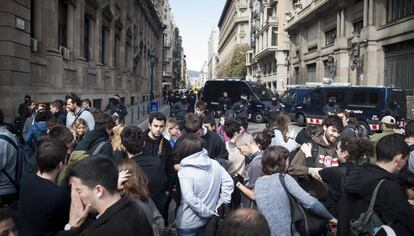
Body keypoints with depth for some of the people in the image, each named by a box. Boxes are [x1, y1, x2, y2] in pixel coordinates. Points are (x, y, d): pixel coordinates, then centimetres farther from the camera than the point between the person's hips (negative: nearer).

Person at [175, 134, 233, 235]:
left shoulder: (185, 170, -21)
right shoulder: (215, 164, -5)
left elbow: (189, 198, -30)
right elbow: (228, 182, -4)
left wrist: (207, 212, -19)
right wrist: (221, 204, -2)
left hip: (188, 223, -5)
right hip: (208, 220, 5)